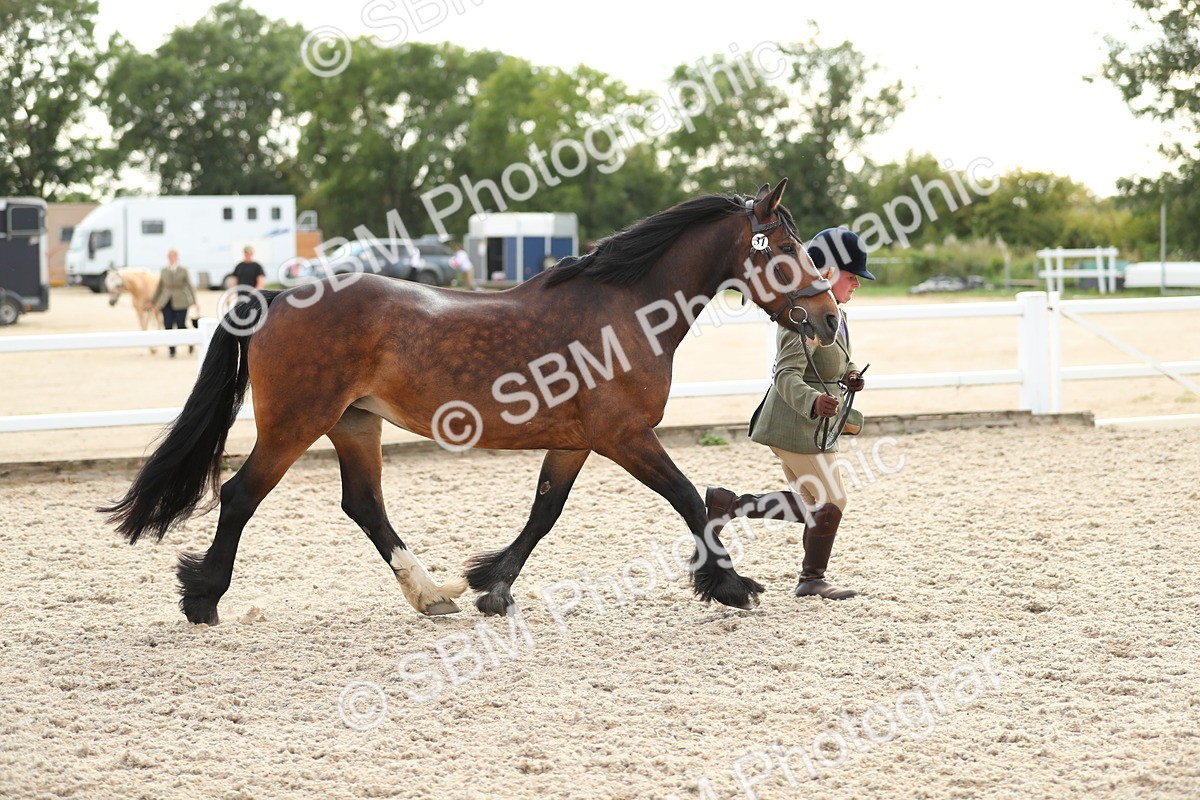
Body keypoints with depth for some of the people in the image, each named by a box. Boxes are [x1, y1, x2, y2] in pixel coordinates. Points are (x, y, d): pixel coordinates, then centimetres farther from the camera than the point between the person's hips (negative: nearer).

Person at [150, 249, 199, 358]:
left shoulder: (183, 271, 1)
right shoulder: (164, 271, 10)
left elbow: (190, 286, 3)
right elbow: (159, 287, 19)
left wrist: (195, 302, -2)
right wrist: (153, 301, 21)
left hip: (180, 302, -3)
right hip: (167, 303, 3)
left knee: (181, 325, -6)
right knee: (168, 326, -4)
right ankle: (172, 350, 5)